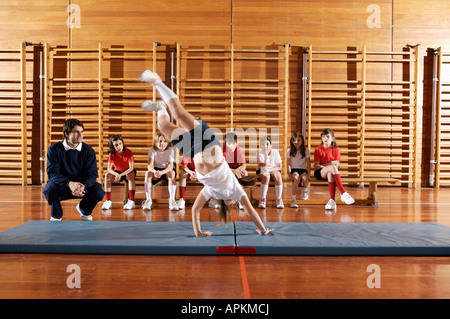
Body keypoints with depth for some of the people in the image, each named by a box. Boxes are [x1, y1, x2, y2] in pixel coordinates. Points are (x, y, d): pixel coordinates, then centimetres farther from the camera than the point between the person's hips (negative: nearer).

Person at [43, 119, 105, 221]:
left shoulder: (88, 150, -5)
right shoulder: (54, 149, -9)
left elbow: (92, 174, -11)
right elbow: (52, 173, -19)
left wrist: (83, 186, -35)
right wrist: (69, 184, -38)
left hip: (82, 186, 1)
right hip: (61, 187, -1)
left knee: (98, 191, -26)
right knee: (50, 187, -35)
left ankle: (84, 210, 10)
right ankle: (56, 215, -2)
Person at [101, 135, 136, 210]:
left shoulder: (129, 152, -22)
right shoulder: (111, 154, -14)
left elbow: (131, 168, -26)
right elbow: (109, 169, -20)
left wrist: (121, 175, -39)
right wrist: (116, 174, -42)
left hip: (129, 171, -3)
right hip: (118, 171, 3)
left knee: (130, 175, -38)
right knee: (107, 175, -25)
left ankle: (131, 201, -38)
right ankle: (108, 201, -24)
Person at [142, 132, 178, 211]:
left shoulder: (170, 150, -17)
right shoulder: (153, 150, -11)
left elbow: (170, 166, -27)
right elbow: (150, 166, -22)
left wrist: (161, 172, -47)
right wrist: (155, 171, -47)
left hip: (167, 170, -2)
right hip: (157, 170, 2)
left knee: (172, 173, -36)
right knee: (148, 173, -29)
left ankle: (172, 200, -36)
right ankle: (148, 200, -27)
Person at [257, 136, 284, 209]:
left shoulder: (275, 152, -7)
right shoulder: (260, 153, -13)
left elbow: (279, 167, -6)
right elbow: (264, 167, -24)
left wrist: (269, 169, -19)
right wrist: (266, 154, -28)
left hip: (273, 170, 2)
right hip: (262, 171, -1)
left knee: (278, 176, -32)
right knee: (266, 176, -36)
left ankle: (279, 199, -20)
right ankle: (262, 199, -28)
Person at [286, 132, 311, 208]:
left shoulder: (306, 151, 3)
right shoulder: (289, 151, 1)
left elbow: (308, 164, 4)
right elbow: (288, 164, 1)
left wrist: (308, 174, -7)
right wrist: (289, 174, -11)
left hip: (303, 169, 1)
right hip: (293, 170, -1)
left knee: (305, 178, -34)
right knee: (297, 178, -36)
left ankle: (305, 191, 3)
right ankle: (293, 200, -34)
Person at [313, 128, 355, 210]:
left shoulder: (336, 150, 6)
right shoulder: (318, 150, 2)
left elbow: (337, 165, -2)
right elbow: (316, 166, -5)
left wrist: (324, 165, -18)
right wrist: (330, 163, -18)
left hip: (331, 172, 1)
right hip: (319, 173, -1)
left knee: (330, 174, -38)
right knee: (333, 167, -34)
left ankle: (332, 200, -46)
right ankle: (343, 193, -43)